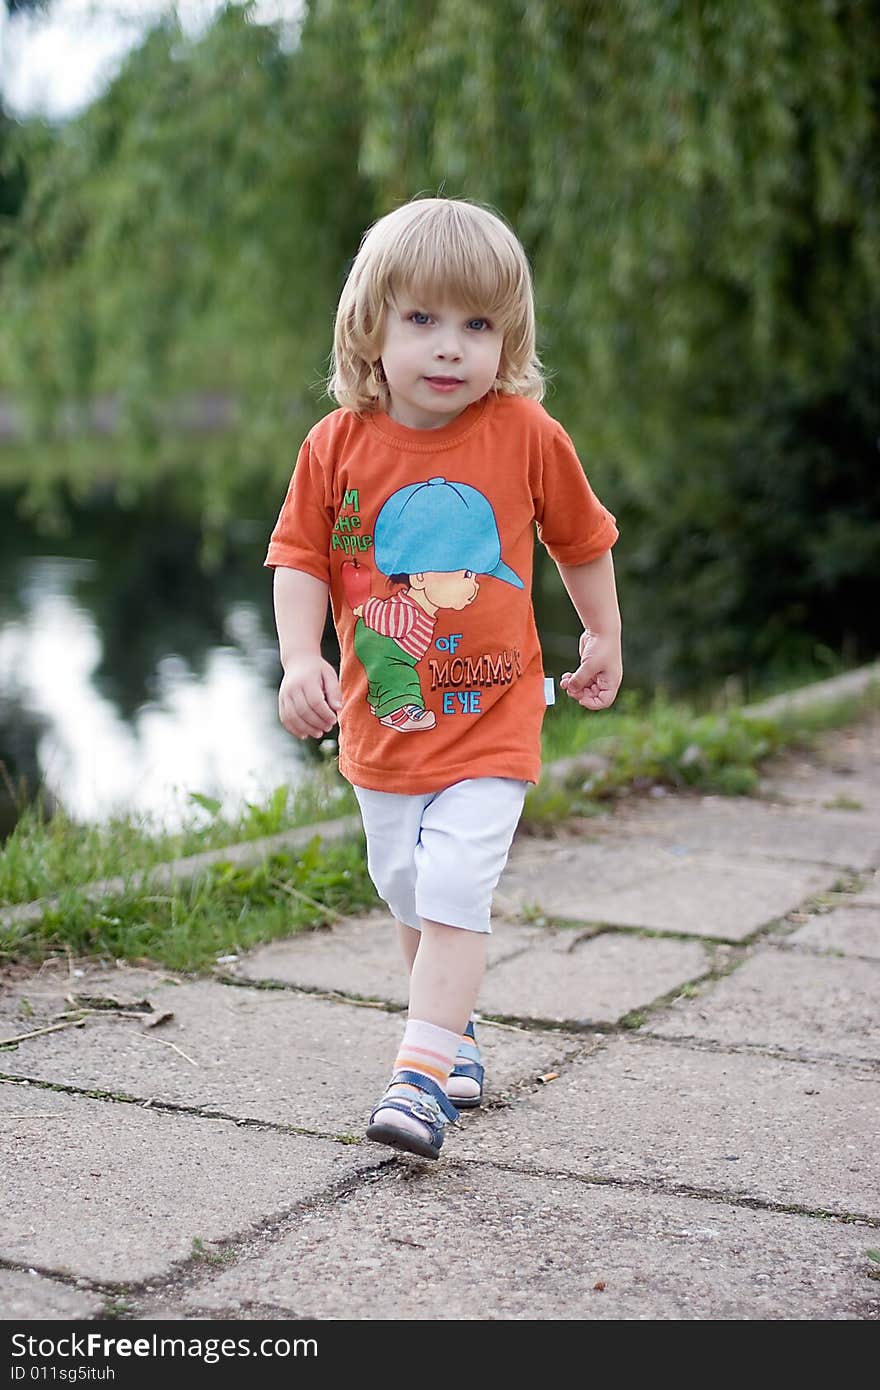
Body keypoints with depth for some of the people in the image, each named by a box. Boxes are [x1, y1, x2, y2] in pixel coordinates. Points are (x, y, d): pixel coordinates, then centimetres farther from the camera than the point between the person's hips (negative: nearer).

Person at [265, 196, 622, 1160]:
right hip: (382, 718, 3)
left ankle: (420, 1073, -9)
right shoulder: (338, 445, -7)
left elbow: (583, 538, 6)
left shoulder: (527, 435, -9)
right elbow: (300, 558, -2)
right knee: (407, 892, 16)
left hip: (492, 720, -3)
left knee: (454, 887, -14)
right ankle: (453, 1035, 36)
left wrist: (603, 639, 14)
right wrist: (300, 658, -16)